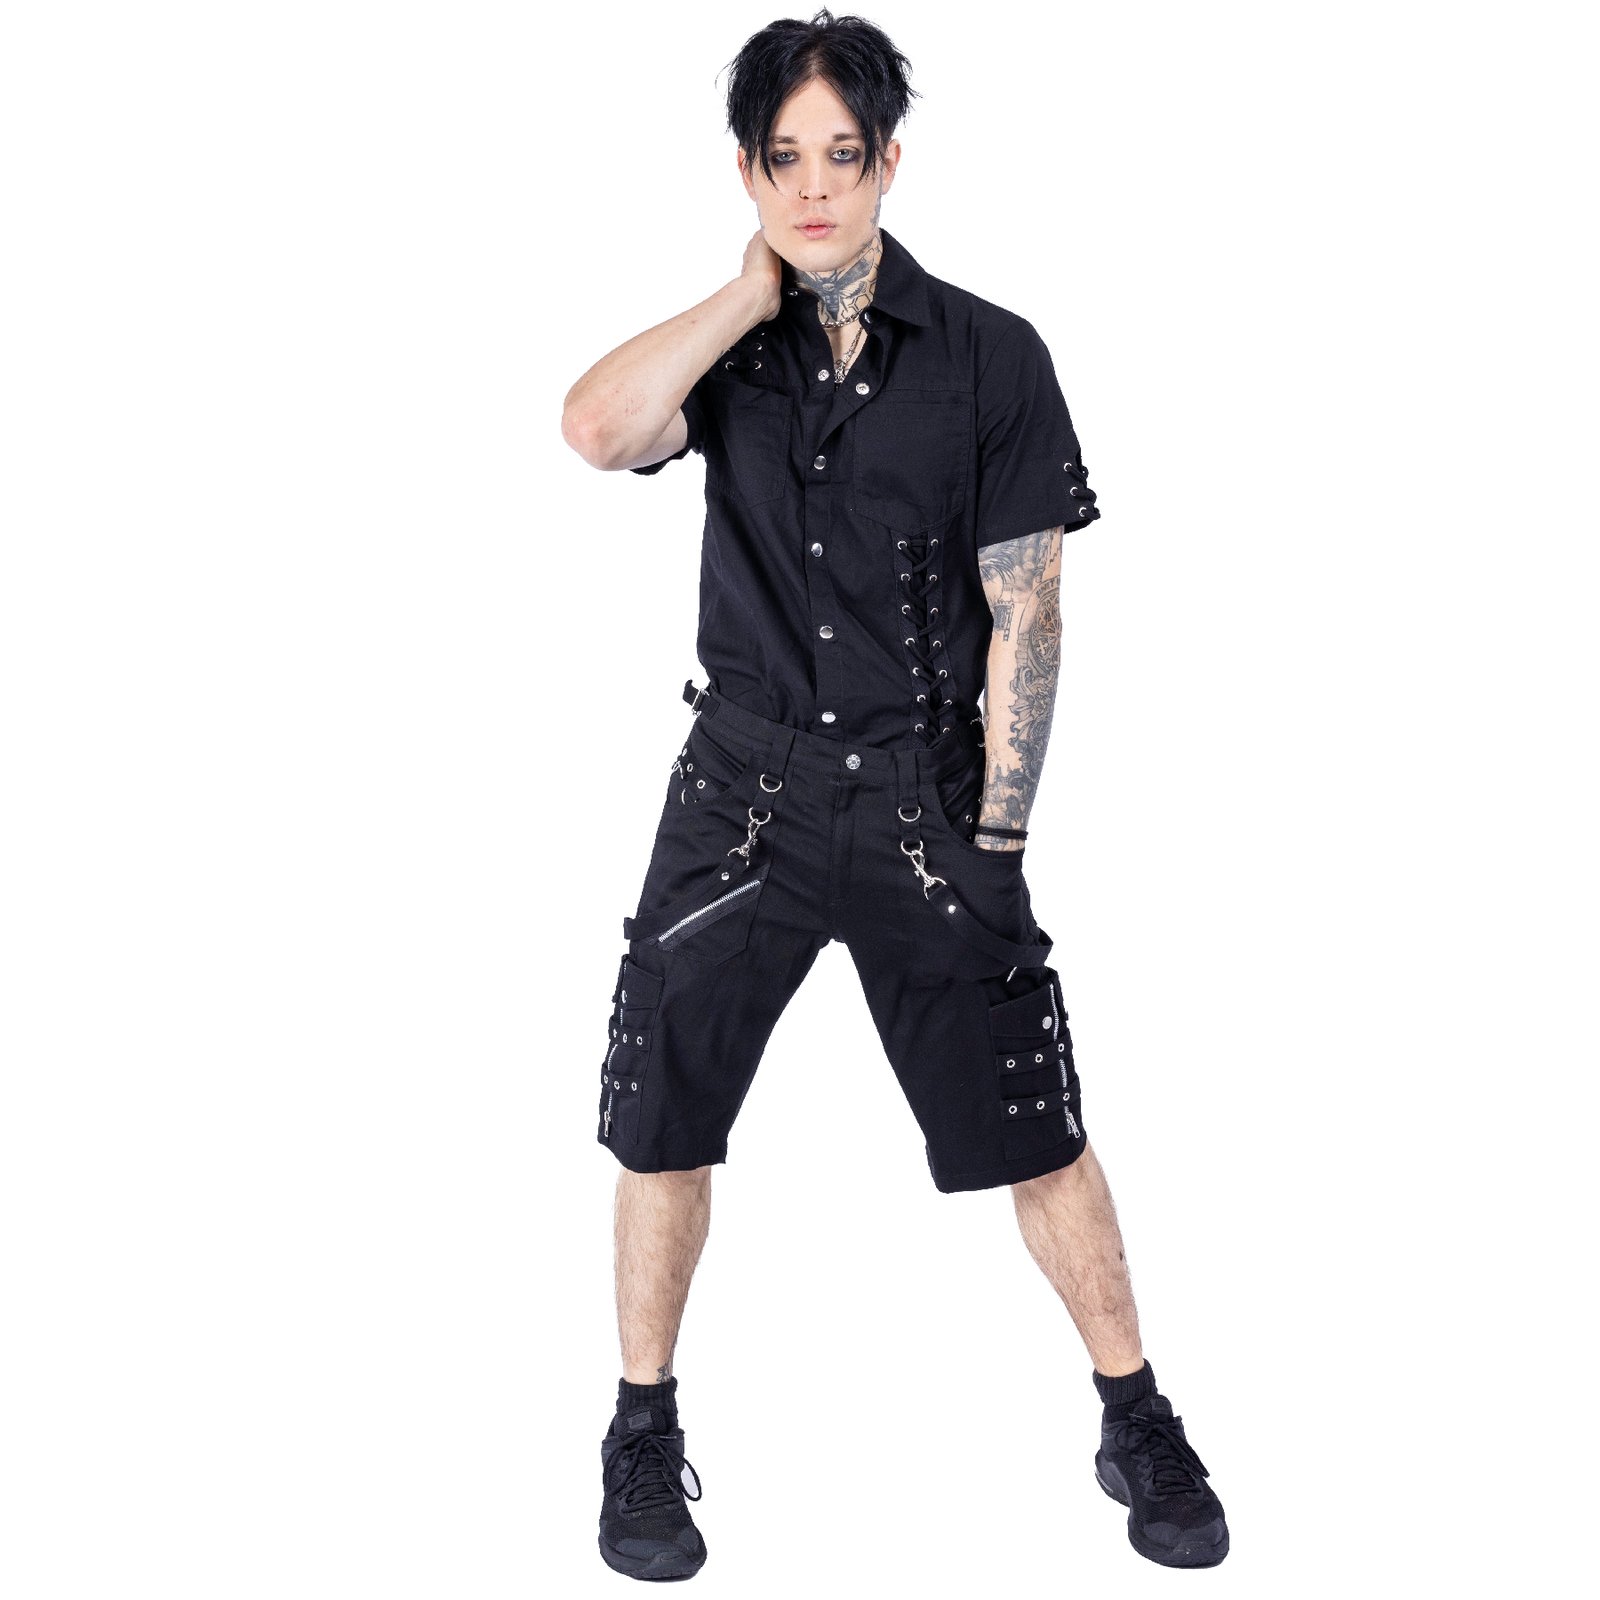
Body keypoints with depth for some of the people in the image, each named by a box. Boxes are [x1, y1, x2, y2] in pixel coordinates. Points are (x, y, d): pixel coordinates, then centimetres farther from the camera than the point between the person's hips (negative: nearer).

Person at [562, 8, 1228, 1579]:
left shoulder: (990, 357, -3)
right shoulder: (729, 351, 4)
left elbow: (1023, 613, -3)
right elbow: (597, 429, -17)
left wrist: (997, 834, -6)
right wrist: (755, 290, -13)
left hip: (925, 794, -2)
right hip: (744, 786, 2)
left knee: (1034, 1133, 3)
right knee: (660, 1114, 5)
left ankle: (1138, 1423, 22)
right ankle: (643, 1432, 24)